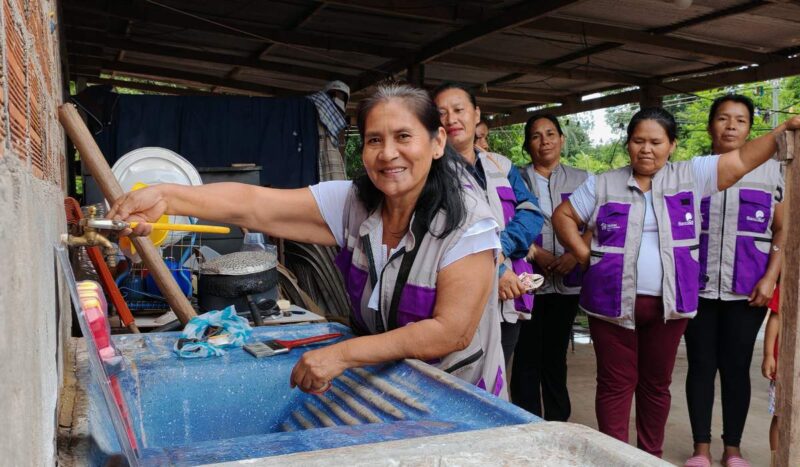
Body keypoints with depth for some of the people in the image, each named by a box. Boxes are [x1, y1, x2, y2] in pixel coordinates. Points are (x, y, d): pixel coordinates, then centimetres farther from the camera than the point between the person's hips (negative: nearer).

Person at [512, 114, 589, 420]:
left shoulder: (581, 180, 11)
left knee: (556, 355, 10)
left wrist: (576, 255, -8)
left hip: (567, 282, 2)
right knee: (527, 356, -1)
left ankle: (558, 424, 22)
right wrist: (535, 252, -12)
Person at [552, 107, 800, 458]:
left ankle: (652, 455, 28)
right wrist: (584, 254, -1)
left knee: (657, 384, 13)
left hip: (668, 304, 1)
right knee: (615, 384, 4)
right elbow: (563, 216, 9)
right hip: (613, 303, -1)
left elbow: (742, 160, 3)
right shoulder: (603, 185, 5)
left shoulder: (690, 176, 6)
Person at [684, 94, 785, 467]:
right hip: (698, 287, 1)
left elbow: (783, 230, 5)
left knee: (736, 367, 6)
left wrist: (770, 278, -6)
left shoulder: (769, 170, 5)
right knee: (701, 366, 5)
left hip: (747, 289, 0)